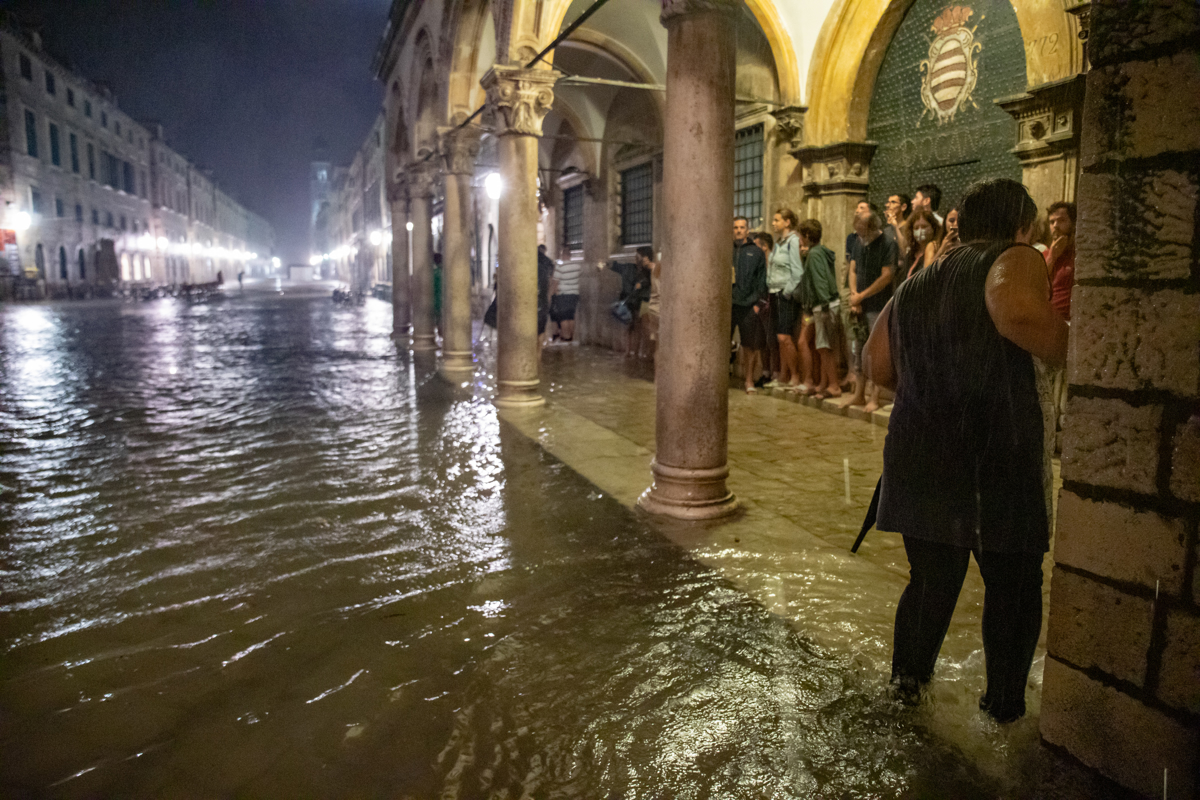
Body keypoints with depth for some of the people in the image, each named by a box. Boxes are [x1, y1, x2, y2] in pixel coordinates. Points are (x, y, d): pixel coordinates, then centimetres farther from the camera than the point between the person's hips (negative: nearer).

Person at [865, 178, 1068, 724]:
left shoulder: (916, 283, 15)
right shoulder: (1015, 260, -5)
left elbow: (878, 366, 13)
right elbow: (1019, 311, -28)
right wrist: (1066, 350, -11)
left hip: (920, 458, 5)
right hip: (998, 458, -5)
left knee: (931, 576, 20)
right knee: (1013, 585, 14)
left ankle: (908, 674, 28)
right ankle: (1004, 702, 25)